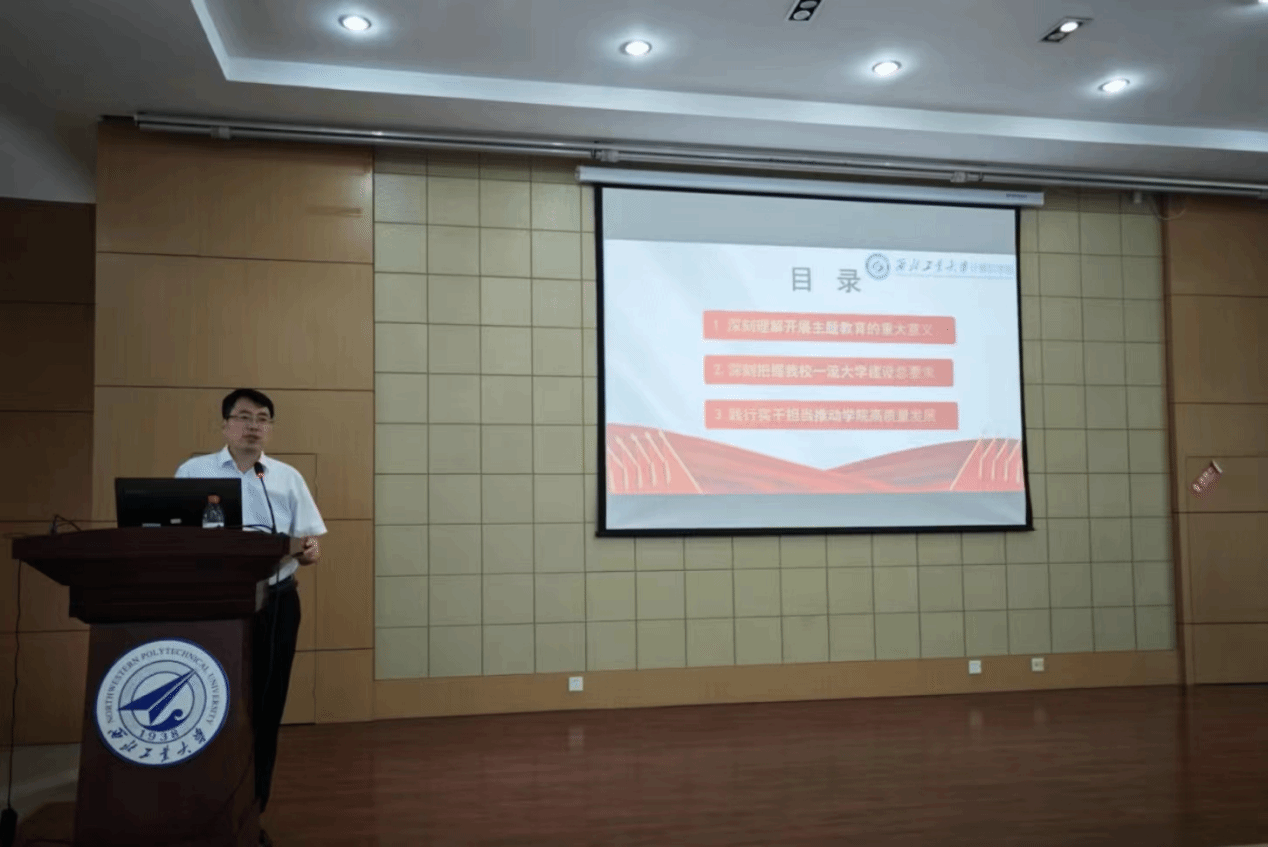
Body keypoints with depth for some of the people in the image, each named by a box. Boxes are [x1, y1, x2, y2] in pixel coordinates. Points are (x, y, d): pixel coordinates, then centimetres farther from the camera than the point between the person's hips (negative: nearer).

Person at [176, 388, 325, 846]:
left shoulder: (288, 478, 11)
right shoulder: (193, 472, 6)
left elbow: (310, 544, 7)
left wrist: (309, 549, -16)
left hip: (275, 603, 2)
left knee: (265, 711, 6)